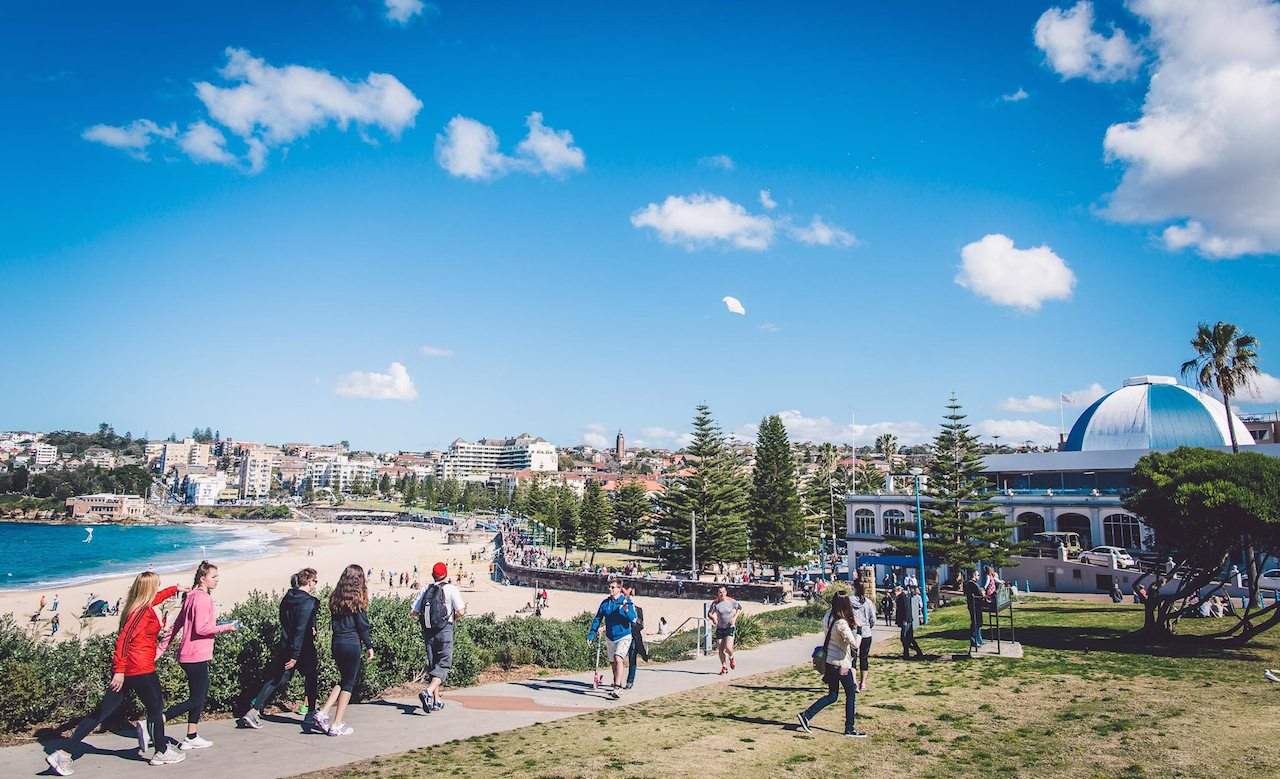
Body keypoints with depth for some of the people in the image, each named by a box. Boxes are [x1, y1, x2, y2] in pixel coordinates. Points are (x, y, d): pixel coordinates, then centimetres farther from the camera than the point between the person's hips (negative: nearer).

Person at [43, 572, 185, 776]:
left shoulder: (139, 606, 11)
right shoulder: (144, 611, -17)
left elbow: (157, 597, 34)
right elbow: (124, 639, -25)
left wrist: (176, 589, 48)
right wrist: (119, 670, -27)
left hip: (124, 670, 9)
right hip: (140, 670, -9)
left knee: (102, 712, 9)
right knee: (156, 708, 8)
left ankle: (64, 754, 6)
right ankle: (161, 753, 20)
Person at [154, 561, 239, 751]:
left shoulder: (192, 597, 12)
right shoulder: (203, 598, -17)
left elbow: (176, 625, 16)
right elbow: (202, 628, -24)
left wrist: (161, 648, 20)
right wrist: (227, 627, -15)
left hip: (188, 655, 10)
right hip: (197, 656, -10)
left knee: (200, 695, 17)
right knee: (196, 700, -3)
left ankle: (191, 738, 23)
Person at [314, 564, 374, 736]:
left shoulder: (335, 598, 8)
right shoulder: (356, 599, -9)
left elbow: (334, 623, 9)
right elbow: (363, 625, -8)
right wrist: (369, 646, 1)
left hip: (336, 643, 6)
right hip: (352, 643, -6)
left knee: (344, 679, 20)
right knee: (348, 683, 4)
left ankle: (323, 713, 10)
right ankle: (336, 725, 7)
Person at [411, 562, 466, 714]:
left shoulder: (426, 590, 8)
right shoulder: (451, 589, -4)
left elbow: (412, 611, 5)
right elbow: (460, 611, -10)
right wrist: (455, 617, 10)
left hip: (428, 631, 5)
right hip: (444, 630, -5)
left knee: (432, 664, 14)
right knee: (443, 664, -1)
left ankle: (436, 700, 17)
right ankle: (428, 692, -22)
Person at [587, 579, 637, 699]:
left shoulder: (627, 601, -9)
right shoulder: (605, 603, 2)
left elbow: (633, 618, -18)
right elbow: (597, 619, 9)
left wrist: (625, 611, -37)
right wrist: (591, 634, 6)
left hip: (624, 636, -5)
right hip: (610, 637, 5)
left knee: (618, 659, -23)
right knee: (613, 663, 15)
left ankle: (617, 688, -25)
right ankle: (618, 685, 35)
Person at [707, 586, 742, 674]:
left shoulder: (731, 601, -6)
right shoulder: (715, 603, -6)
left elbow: (739, 608, 10)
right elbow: (709, 613, -8)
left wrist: (735, 618, -2)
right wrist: (713, 617, -30)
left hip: (730, 627, -2)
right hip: (720, 628, 2)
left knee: (728, 647, -17)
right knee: (720, 650, 2)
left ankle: (731, 658, 17)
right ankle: (724, 666, 23)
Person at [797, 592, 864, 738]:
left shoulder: (829, 618, 2)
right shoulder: (842, 623, -23)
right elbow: (854, 644, -22)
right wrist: (856, 627, -14)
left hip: (829, 662, 8)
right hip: (841, 664, -8)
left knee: (832, 696, 17)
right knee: (851, 694, 11)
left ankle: (806, 715, 10)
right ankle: (849, 729, 18)